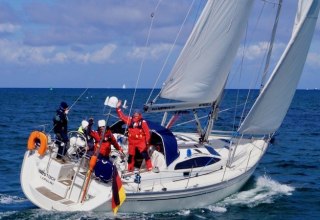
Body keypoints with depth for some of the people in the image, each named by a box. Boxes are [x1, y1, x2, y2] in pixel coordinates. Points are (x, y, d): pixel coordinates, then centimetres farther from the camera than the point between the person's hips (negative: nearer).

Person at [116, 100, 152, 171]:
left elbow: (147, 132, -6)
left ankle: (150, 168, -9)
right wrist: (118, 108, 4)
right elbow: (122, 116, 10)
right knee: (131, 155, 12)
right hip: (132, 142, 4)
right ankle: (130, 169, 25)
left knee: (145, 154, -14)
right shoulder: (130, 120, 5)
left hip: (141, 141, -4)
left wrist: (147, 141, -9)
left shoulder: (143, 122, -6)